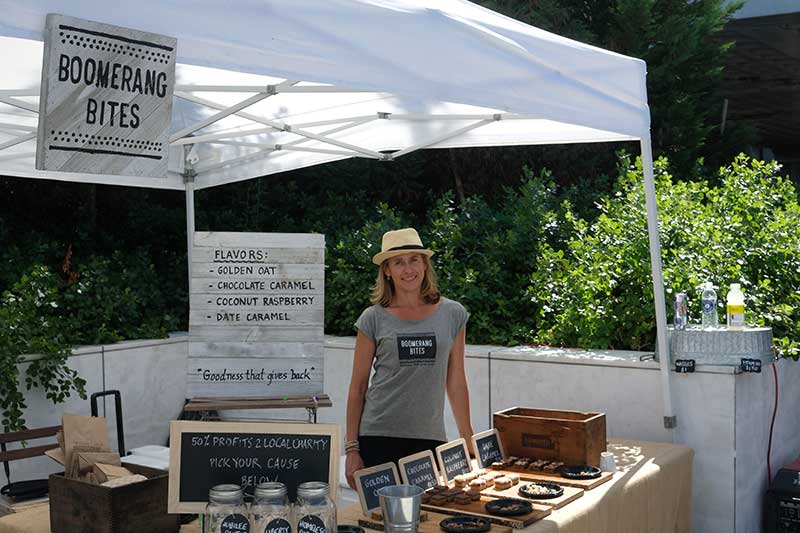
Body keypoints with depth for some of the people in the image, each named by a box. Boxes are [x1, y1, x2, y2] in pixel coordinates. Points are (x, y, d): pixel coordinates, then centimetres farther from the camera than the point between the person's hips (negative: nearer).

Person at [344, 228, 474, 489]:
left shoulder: (452, 314, 4)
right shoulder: (374, 319, 0)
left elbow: (456, 382, 10)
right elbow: (357, 387, 3)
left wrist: (468, 440, 9)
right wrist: (352, 448, 0)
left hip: (430, 437, 1)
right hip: (378, 436, -1)